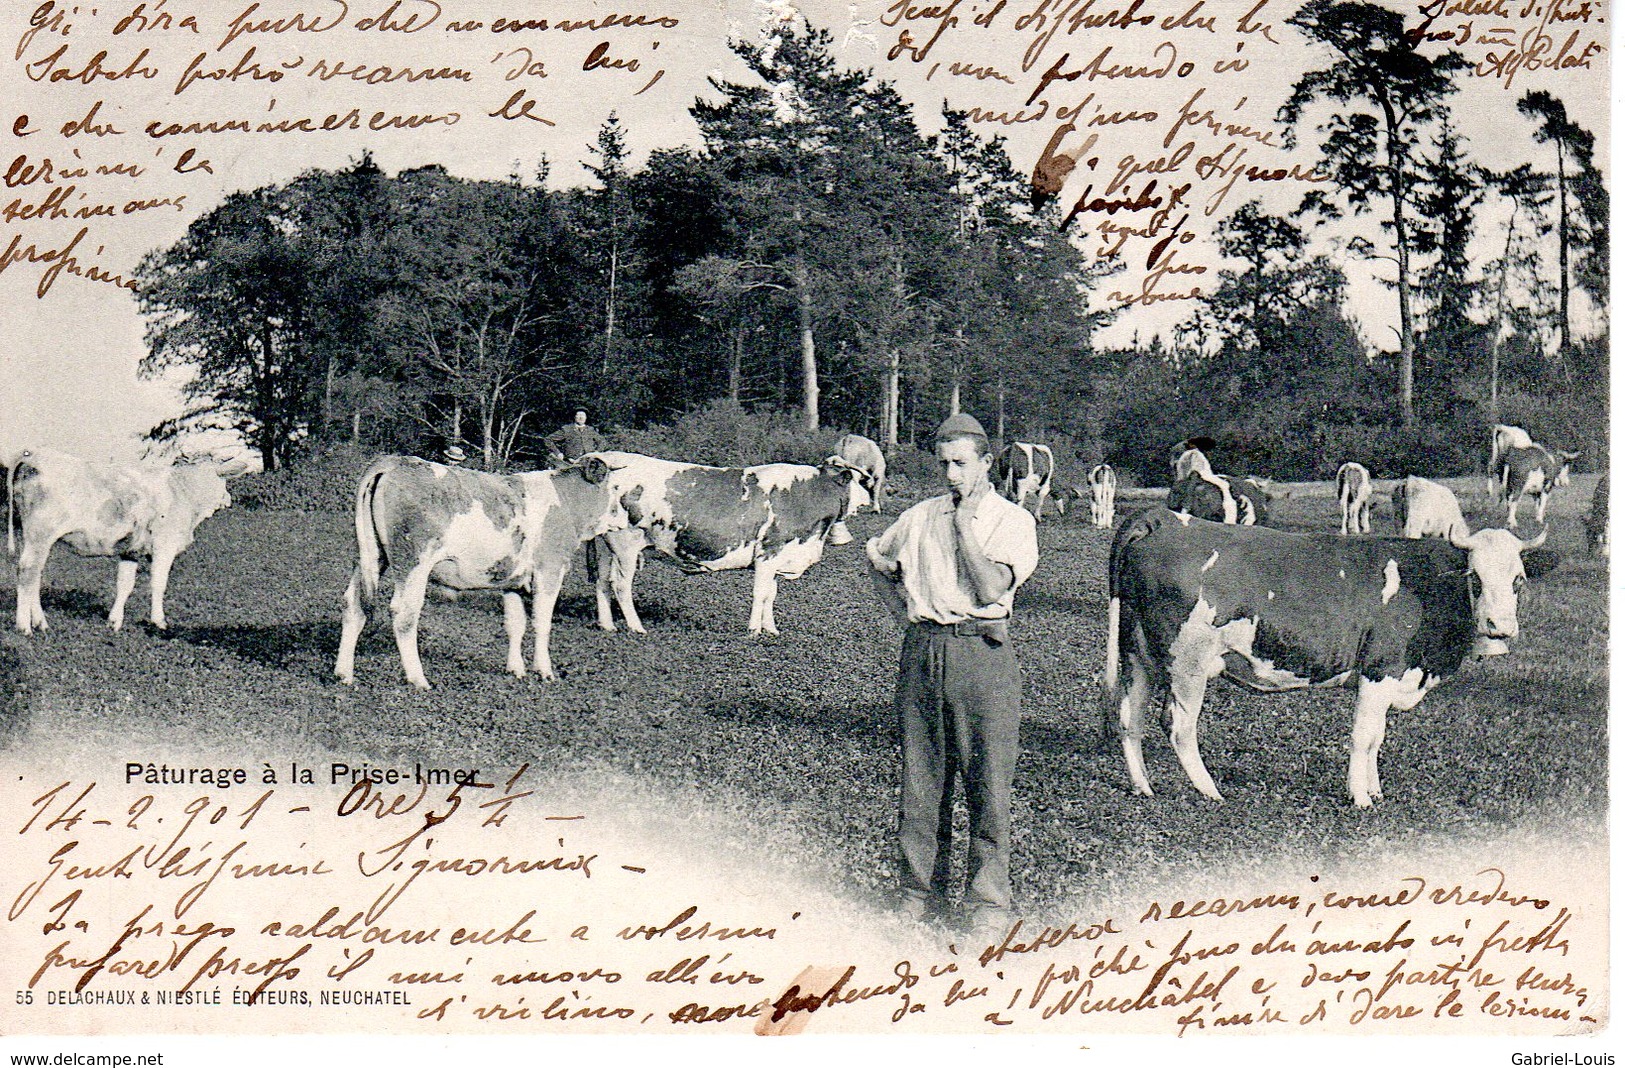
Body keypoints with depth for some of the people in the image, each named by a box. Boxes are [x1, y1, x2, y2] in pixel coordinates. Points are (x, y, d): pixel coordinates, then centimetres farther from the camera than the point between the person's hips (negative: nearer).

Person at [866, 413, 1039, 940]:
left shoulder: (1013, 521, 0)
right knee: (920, 777, 9)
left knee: (988, 782, -3)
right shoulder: (921, 517, 11)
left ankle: (988, 903, 4)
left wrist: (965, 527, -9)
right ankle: (921, 892, 20)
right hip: (922, 648, 4)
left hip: (982, 651, -4)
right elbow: (879, 561, 28)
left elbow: (991, 589, -14)